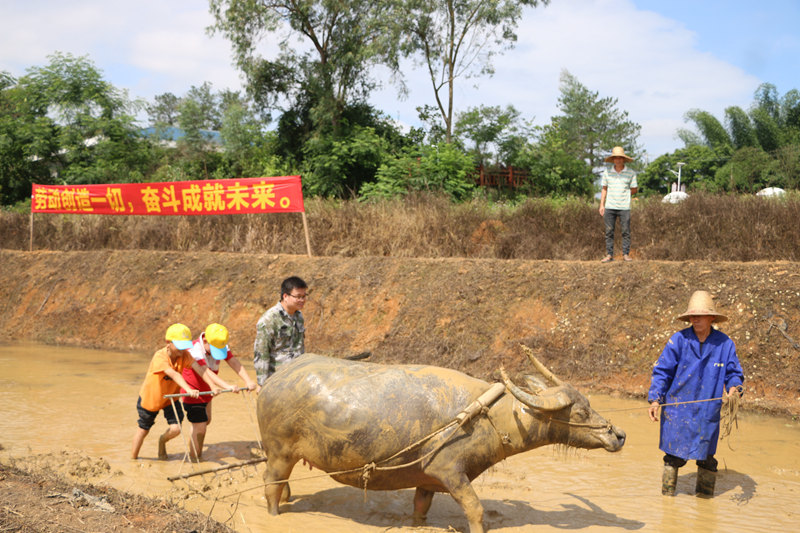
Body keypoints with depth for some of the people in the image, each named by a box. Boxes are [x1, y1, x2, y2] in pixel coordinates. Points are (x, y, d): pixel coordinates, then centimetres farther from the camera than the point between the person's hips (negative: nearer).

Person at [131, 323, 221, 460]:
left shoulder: (184, 355, -19)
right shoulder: (160, 356, -34)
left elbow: (199, 369, -32)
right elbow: (174, 374, -49)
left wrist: (213, 386, -47)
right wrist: (188, 389, -63)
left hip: (170, 397, 4)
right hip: (150, 397, -4)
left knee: (176, 429, -10)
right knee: (143, 430, 12)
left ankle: (162, 440, 26)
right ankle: (133, 458, 36)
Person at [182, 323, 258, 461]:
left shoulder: (222, 347, -8)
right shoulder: (195, 350, -29)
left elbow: (235, 363, -21)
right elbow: (207, 373, -42)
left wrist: (248, 381, -39)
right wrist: (227, 386, -55)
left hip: (206, 392, 8)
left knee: (206, 421, 21)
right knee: (200, 427, -7)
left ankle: (195, 451, 41)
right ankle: (194, 459, 9)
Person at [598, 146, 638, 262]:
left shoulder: (631, 173, 3)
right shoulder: (607, 172, 7)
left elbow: (634, 189, 9)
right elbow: (604, 189, 11)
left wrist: (623, 194, 2)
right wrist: (601, 205, 6)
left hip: (624, 207, -1)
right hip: (609, 207, 1)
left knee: (626, 232, -1)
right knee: (609, 232, 2)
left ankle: (626, 254, 7)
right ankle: (609, 255, 7)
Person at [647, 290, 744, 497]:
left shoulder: (724, 344, -3)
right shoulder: (679, 340, -6)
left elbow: (734, 373, 5)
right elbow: (662, 371, -2)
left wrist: (734, 388, -17)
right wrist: (655, 399, -11)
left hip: (707, 412, 1)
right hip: (677, 409, -1)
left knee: (706, 458, 11)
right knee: (674, 456, 7)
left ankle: (704, 496, 28)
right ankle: (667, 495, 22)